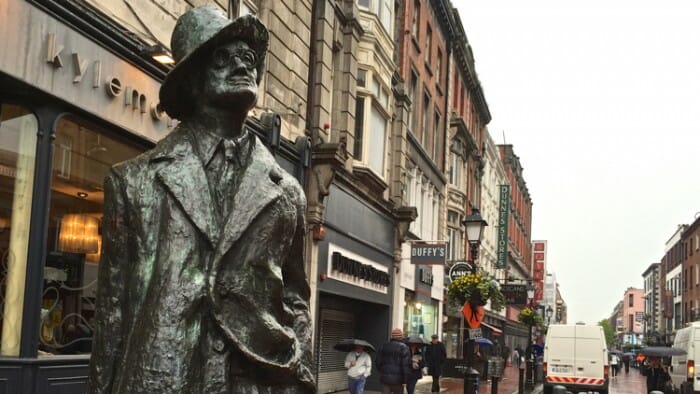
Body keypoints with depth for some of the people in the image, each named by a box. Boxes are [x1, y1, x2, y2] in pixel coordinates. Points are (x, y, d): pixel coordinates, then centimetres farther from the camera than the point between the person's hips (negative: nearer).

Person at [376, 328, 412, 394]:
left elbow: (378, 361, 13)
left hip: (385, 378, 3)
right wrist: (405, 380, -11)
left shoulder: (384, 346, 8)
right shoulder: (403, 348, -8)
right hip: (397, 379, -3)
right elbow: (406, 365, -13)